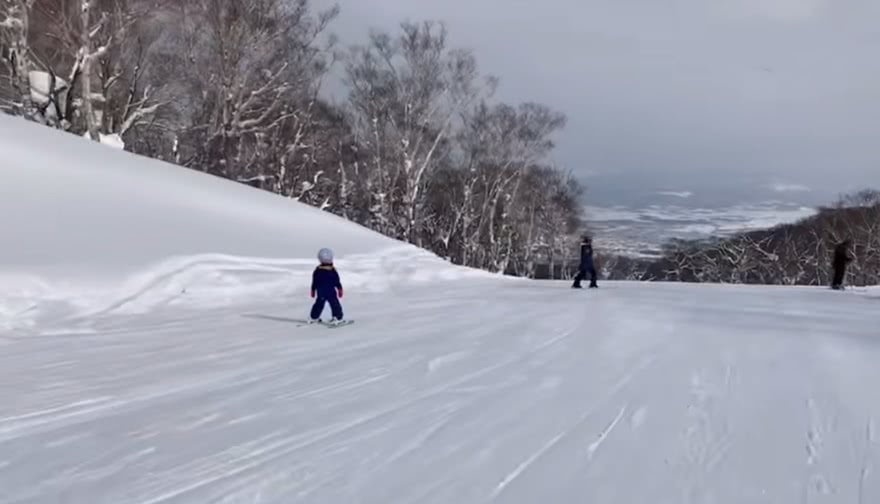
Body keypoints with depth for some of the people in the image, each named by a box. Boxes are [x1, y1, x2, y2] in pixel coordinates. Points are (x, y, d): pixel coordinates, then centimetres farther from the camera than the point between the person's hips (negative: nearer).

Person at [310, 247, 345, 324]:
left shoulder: (317, 270, -2)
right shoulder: (333, 271, -13)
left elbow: (314, 282, 6)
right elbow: (337, 282, -6)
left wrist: (313, 290, 17)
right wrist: (340, 289, 5)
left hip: (320, 293, 4)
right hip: (331, 292, -4)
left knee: (319, 304, 18)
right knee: (335, 304, 4)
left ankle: (314, 317, 25)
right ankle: (337, 317, 0)